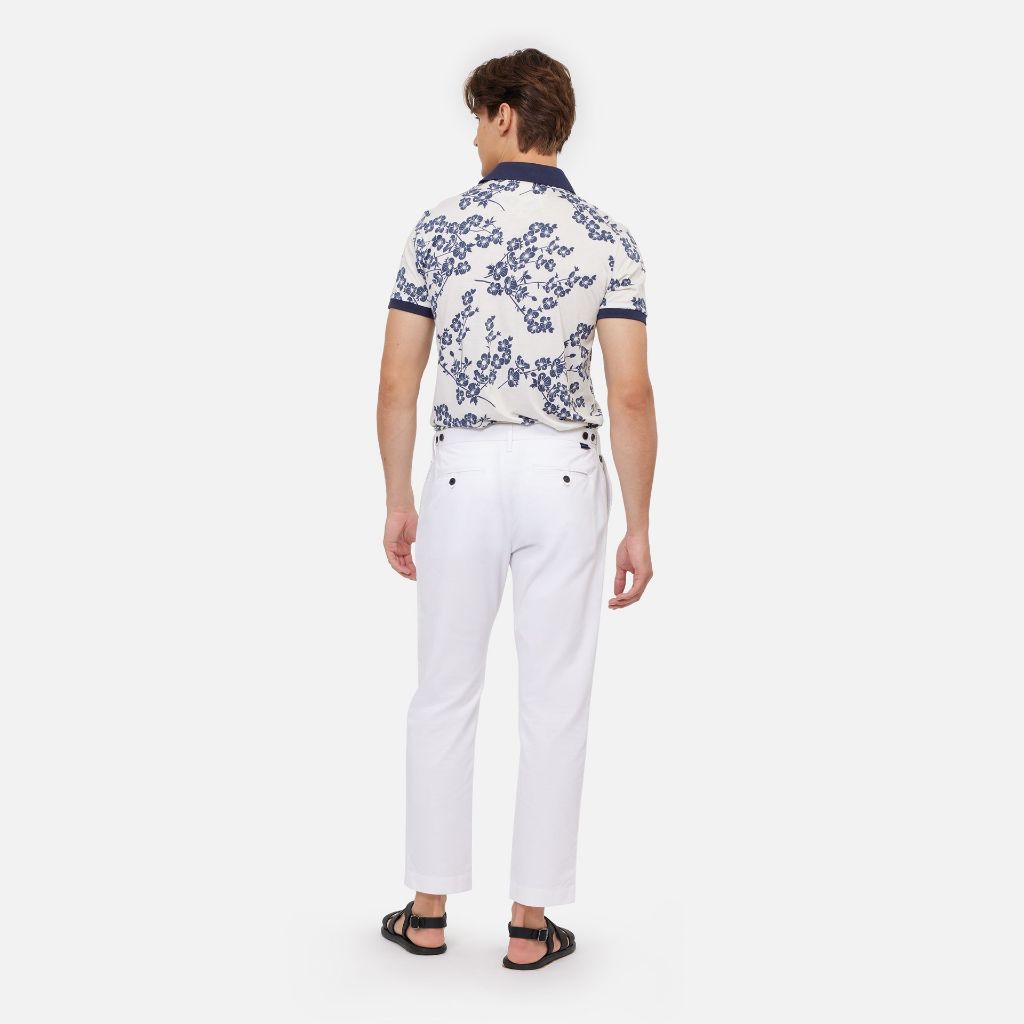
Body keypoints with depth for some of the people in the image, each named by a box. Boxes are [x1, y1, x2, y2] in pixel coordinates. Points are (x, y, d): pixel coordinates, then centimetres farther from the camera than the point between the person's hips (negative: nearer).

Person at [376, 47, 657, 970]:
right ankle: (532, 920, 13)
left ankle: (430, 909, 21)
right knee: (555, 703, 7)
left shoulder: (437, 230, -2)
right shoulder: (607, 239, -3)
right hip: (564, 476, 0)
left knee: (444, 695, 13)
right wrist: (638, 527, -2)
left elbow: (397, 386, -2)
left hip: (461, 474, 1)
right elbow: (632, 397, -9)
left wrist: (398, 501, 9)